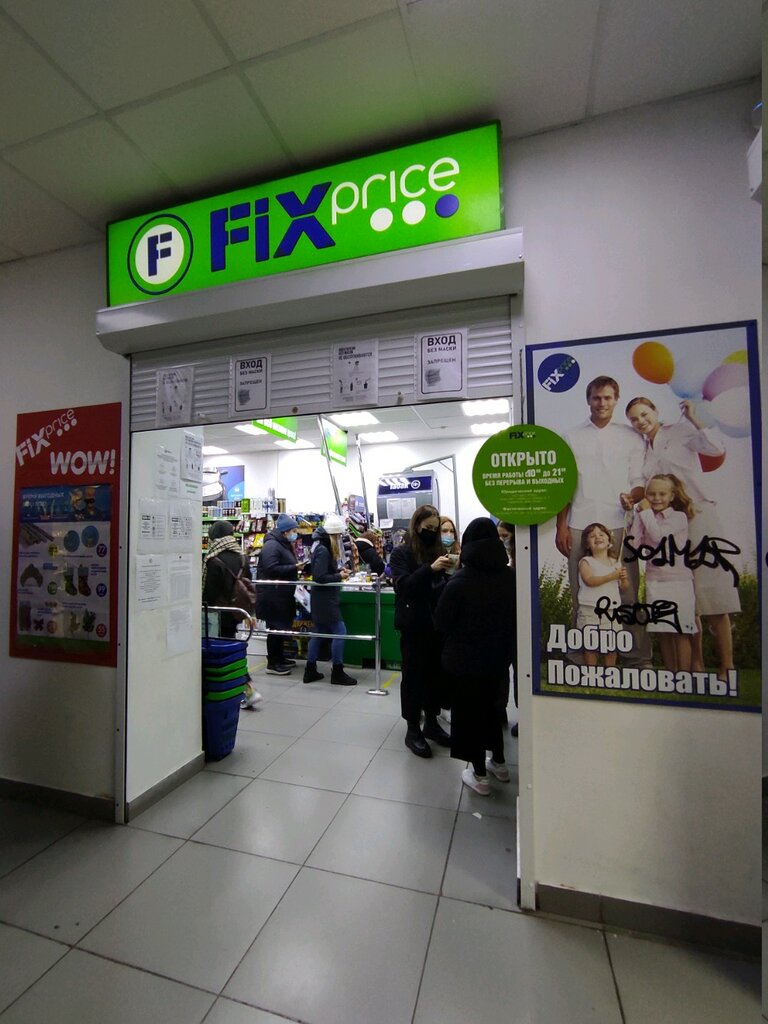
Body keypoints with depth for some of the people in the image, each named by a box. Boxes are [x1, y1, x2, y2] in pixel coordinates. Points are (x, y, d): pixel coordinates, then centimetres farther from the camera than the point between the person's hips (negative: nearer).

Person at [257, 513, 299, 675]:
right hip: (272, 596, -10)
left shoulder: (284, 545, 15)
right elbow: (271, 569, -26)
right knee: (276, 628, -3)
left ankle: (279, 658, 29)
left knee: (282, 627, 17)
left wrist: (297, 567, 8)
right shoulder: (272, 545, -17)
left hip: (282, 595, 10)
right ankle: (272, 664, 8)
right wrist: (294, 568, -23)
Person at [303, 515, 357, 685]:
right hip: (324, 599, -11)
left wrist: (338, 570, 2)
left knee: (320, 632, 16)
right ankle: (337, 673, 6)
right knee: (339, 632, -4)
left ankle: (310, 670, 23)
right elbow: (320, 577, -25)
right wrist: (339, 576, -16)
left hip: (321, 598, 11)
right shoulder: (323, 550, -21)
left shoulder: (322, 547, 10)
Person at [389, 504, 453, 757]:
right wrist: (430, 569, -27)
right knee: (413, 676, 5)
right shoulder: (401, 553, -5)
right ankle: (412, 730, 18)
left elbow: (444, 585, 10)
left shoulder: (437, 550, 9)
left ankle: (431, 722, 29)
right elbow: (403, 586, -17)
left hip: (436, 623, 5)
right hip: (413, 625, -5)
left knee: (436, 674, 12)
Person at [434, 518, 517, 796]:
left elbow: (441, 623, -11)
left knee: (468, 712, 12)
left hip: (464, 660, -5)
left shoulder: (458, 583, -22)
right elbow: (514, 618, 3)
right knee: (490, 706, 24)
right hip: (497, 657, 5)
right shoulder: (509, 578, -10)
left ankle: (479, 775, 24)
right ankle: (499, 763, 39)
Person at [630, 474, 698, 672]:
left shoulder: (678, 517, -2)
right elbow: (635, 545, -1)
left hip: (678, 580, -4)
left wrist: (646, 512, -7)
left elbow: (658, 535, -19)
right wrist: (639, 516, -2)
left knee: (680, 633, -2)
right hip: (654, 580, 4)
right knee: (664, 633, 9)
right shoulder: (647, 519, 11)